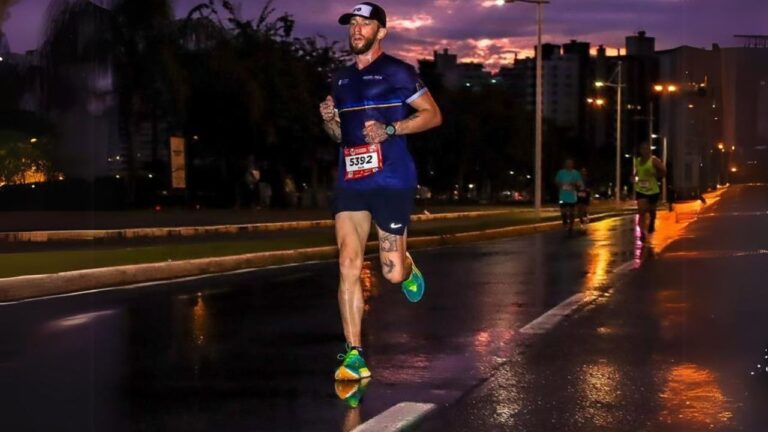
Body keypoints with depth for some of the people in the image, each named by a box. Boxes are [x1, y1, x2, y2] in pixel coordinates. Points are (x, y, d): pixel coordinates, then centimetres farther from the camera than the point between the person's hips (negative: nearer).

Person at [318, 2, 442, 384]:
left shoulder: (397, 72, -2)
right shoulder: (342, 78, 16)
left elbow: (433, 115, -1)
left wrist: (389, 130, -13)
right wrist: (329, 120, 2)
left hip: (392, 181, -5)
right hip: (350, 182, 5)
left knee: (392, 273, -1)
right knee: (348, 265, -9)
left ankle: (408, 268, 39)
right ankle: (354, 356, -7)